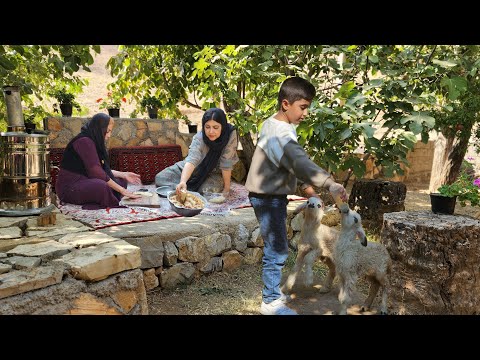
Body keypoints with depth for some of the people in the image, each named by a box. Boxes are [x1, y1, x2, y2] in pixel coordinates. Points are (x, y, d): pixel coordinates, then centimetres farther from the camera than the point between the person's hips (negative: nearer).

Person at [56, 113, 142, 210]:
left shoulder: (93, 142, 13)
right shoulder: (84, 142, -18)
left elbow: (104, 169, 12)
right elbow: (96, 172, -25)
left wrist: (124, 175, 2)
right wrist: (121, 190, -23)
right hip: (69, 187, -11)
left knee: (121, 181, 8)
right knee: (102, 186, -37)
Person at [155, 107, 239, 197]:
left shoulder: (231, 134, -29)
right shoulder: (199, 137, -27)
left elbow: (226, 164, -24)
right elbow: (192, 160, -42)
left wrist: (227, 188, -22)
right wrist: (183, 181, -57)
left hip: (215, 174, -1)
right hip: (197, 169, 1)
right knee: (160, 178, -12)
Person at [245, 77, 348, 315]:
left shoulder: (274, 124, 7)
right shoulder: (280, 134, -25)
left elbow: (293, 161, 18)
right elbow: (300, 162, -42)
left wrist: (306, 183, 18)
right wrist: (329, 183, -52)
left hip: (271, 195, 10)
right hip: (268, 198, -10)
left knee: (276, 248, 19)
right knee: (277, 250, -2)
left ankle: (273, 291, 33)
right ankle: (270, 302, 11)